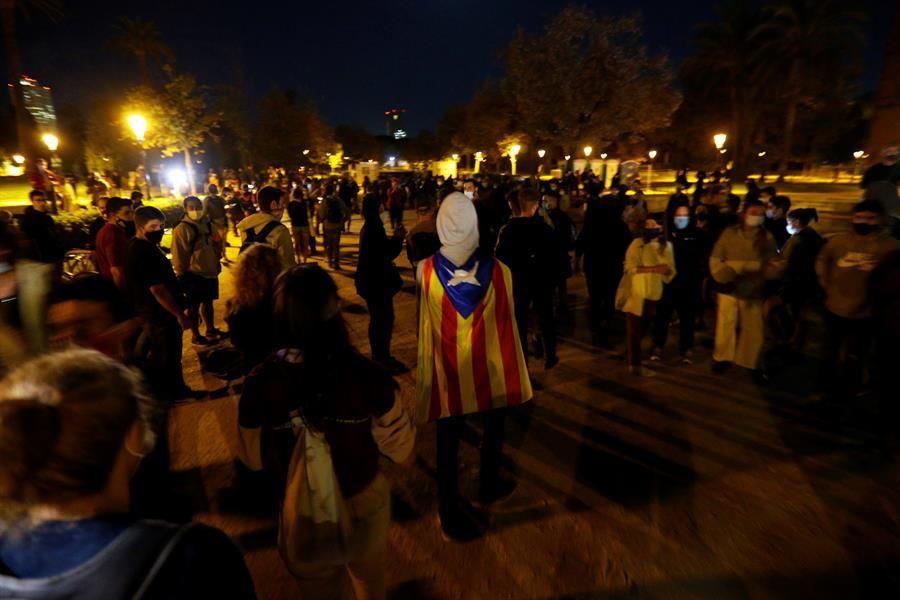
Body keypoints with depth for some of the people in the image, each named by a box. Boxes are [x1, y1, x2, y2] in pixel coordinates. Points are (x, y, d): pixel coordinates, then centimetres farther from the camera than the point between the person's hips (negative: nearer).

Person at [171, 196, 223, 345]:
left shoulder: (208, 225, 6)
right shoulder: (181, 229, -13)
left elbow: (215, 247, 15)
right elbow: (178, 255, -12)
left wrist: (217, 266, 14)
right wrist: (181, 274, -10)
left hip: (210, 272, 6)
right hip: (193, 274, -6)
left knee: (208, 302, 19)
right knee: (194, 306, 6)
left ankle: (211, 329, 35)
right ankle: (195, 336, 18)